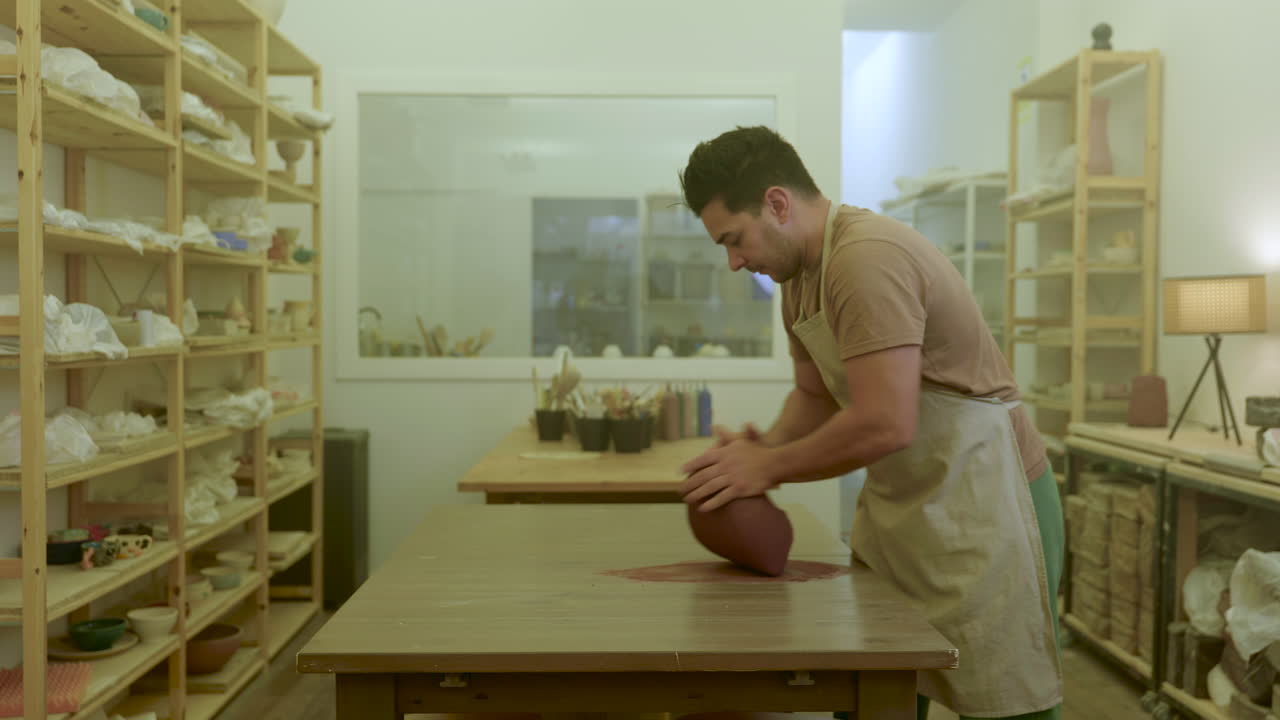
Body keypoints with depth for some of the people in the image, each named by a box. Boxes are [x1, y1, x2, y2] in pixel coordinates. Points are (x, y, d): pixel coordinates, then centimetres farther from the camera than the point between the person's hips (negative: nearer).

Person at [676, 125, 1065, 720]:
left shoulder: (868, 259, -22)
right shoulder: (800, 275, 8)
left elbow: (884, 424, -28)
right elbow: (815, 394, 17)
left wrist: (771, 465, -16)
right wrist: (764, 447, -3)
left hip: (979, 504, -9)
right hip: (895, 504, 9)